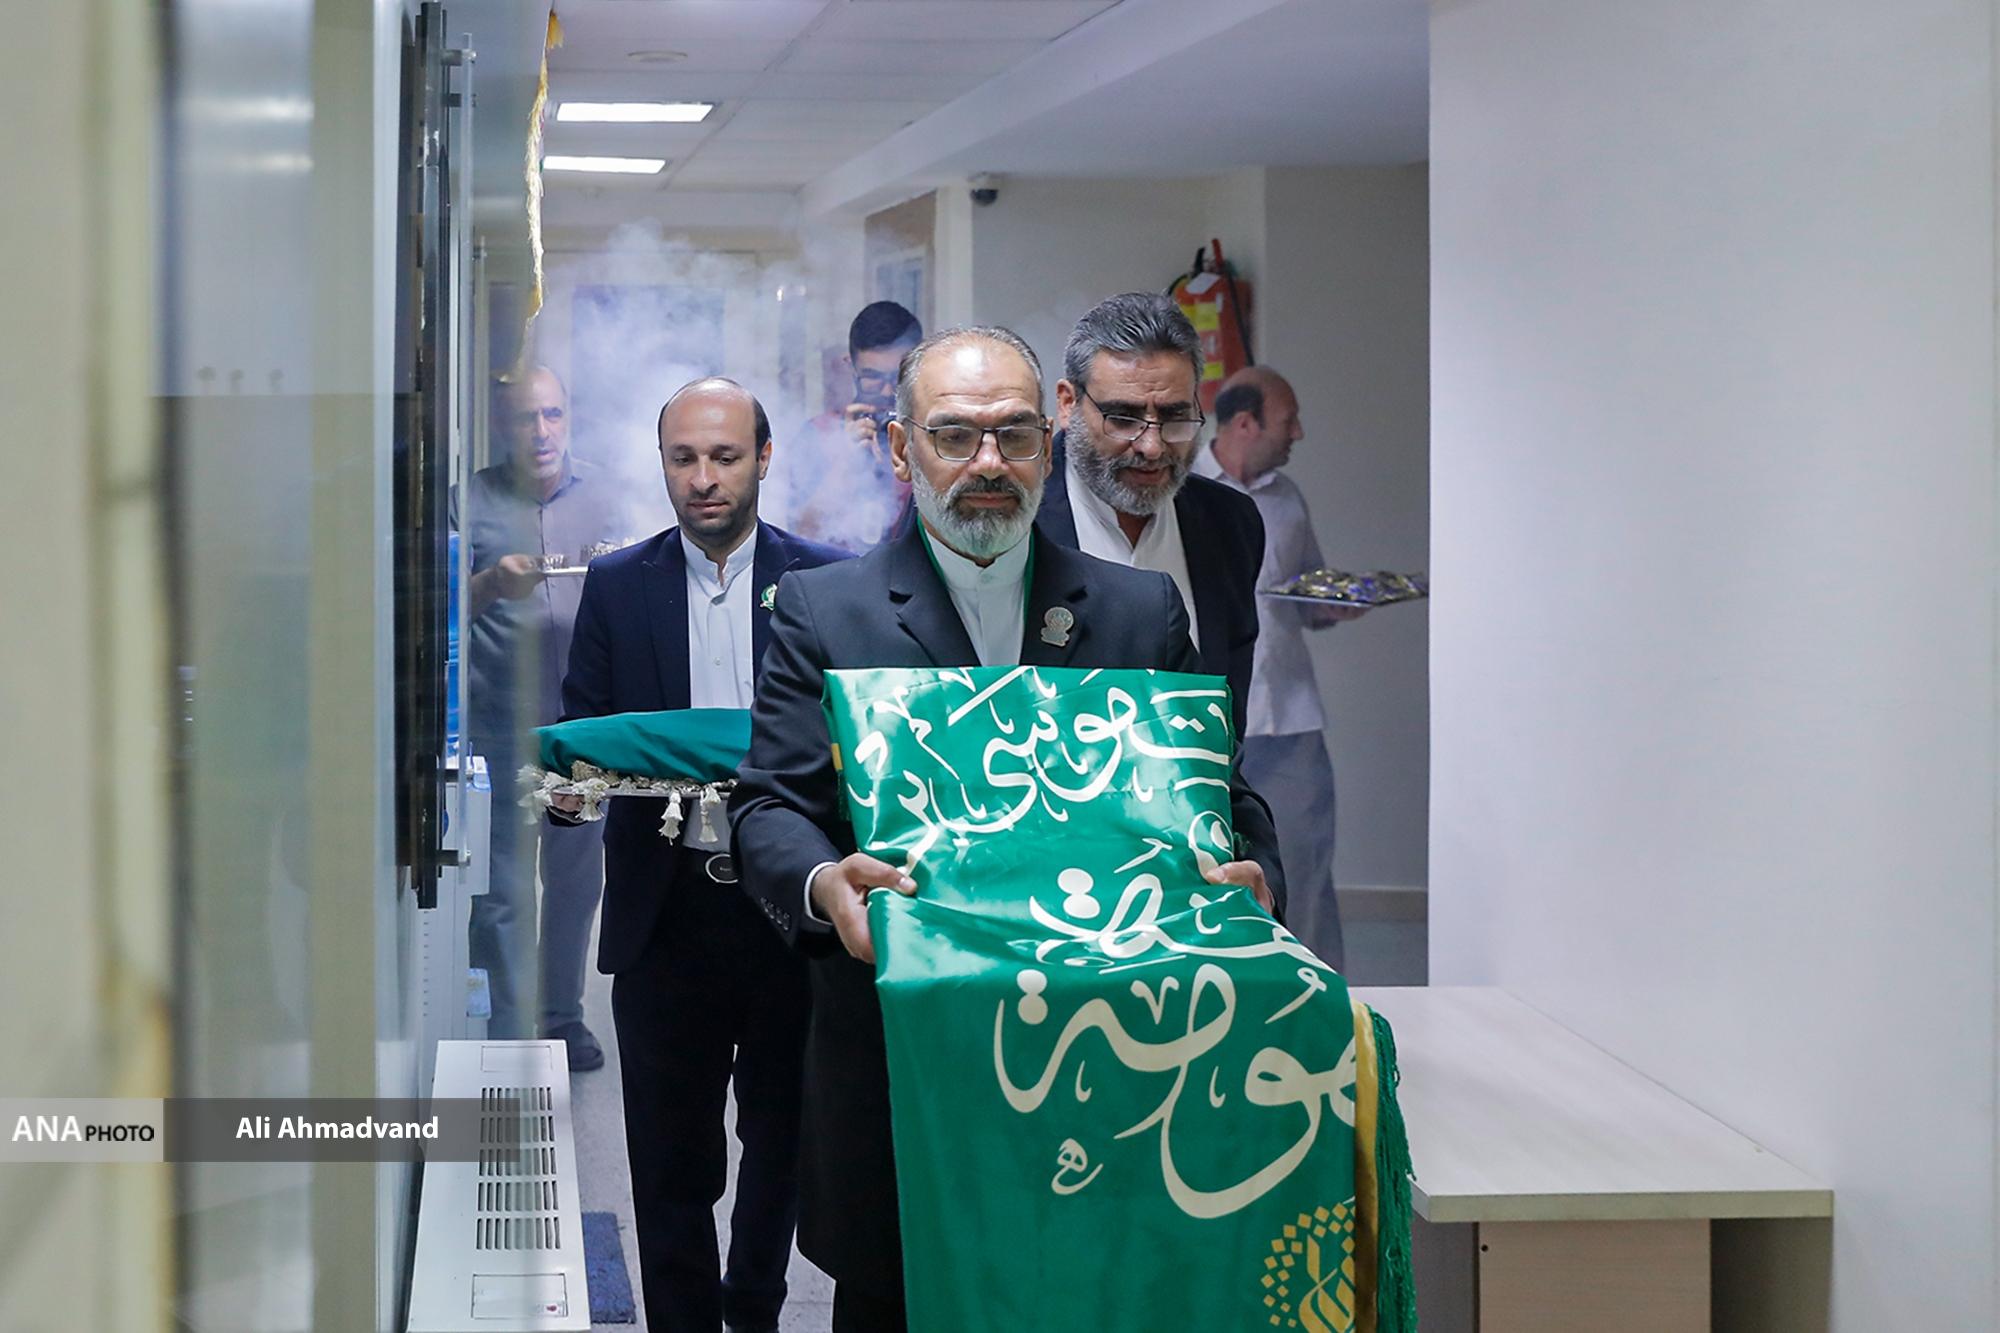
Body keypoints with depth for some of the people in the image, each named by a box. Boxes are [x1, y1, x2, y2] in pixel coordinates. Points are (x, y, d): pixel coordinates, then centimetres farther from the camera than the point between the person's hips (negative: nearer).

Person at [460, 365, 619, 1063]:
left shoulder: (598, 493, 9)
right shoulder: (473, 500, -2)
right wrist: (491, 584, -23)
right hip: (498, 724, -3)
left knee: (576, 876, 10)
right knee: (502, 888, -3)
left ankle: (564, 1016, 24)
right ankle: (502, 1035, 5)